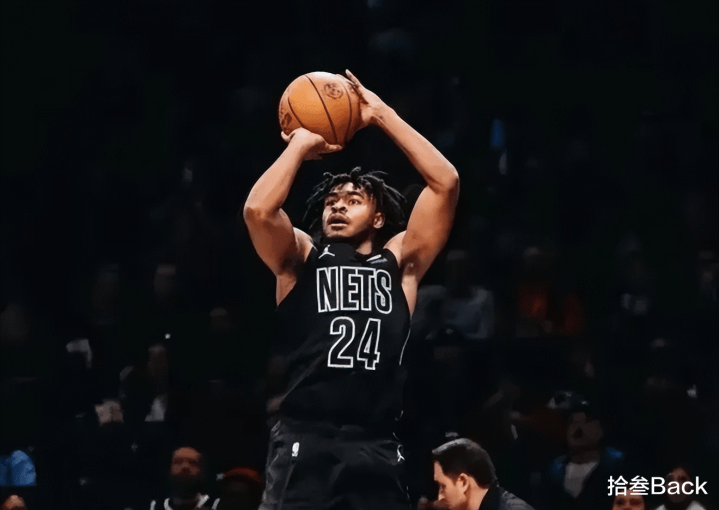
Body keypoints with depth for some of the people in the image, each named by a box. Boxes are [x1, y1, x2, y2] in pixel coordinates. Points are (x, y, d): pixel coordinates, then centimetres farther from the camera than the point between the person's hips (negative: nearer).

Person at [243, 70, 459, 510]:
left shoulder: (399, 262, 17)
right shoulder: (302, 259, 13)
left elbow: (446, 183, 8)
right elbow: (258, 210, -8)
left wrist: (381, 115, 10)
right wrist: (300, 146, 6)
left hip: (377, 450, 3)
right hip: (306, 445, -2)